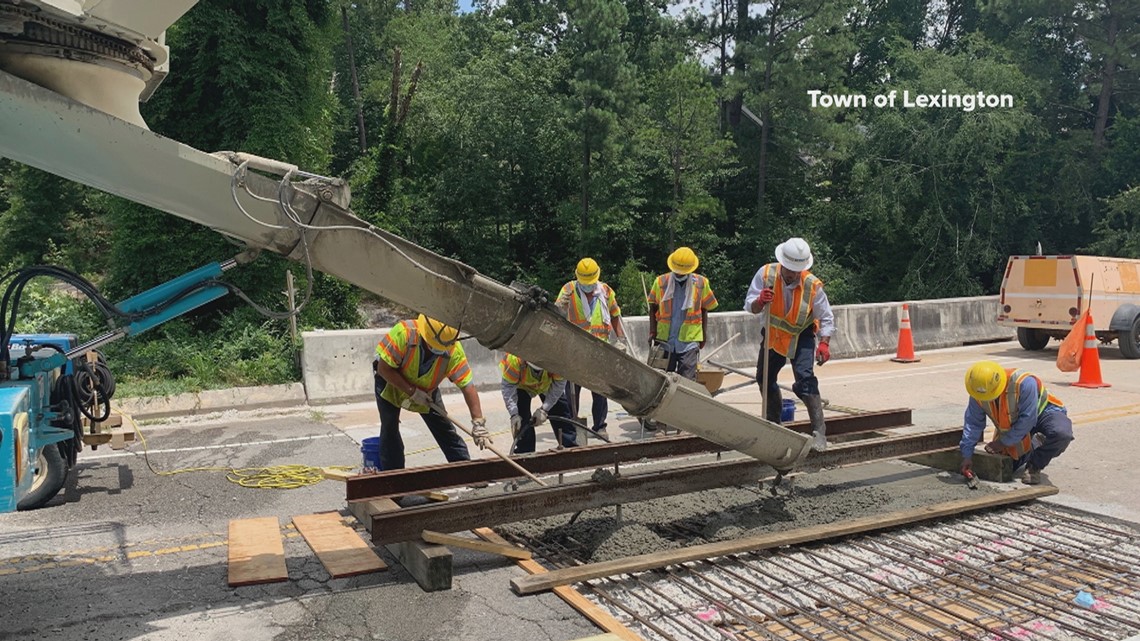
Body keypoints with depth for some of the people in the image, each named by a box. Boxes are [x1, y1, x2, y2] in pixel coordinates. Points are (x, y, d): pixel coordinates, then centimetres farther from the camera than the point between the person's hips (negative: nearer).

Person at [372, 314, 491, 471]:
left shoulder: (454, 350, -30)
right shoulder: (403, 333, -39)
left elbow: (467, 386, -29)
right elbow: (383, 368, -31)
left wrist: (478, 422, -35)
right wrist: (412, 391, -32)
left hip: (426, 389, 2)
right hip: (390, 383, -2)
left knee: (446, 431, 0)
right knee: (389, 430, -3)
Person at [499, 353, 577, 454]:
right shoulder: (514, 360, -43)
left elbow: (558, 386, -30)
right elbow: (508, 389, -35)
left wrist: (544, 409, -35)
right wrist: (514, 414, -45)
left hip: (548, 384, 2)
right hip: (522, 386, -2)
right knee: (521, 419, -13)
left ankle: (572, 448, 21)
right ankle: (524, 452, 0)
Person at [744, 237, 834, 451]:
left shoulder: (813, 285, -22)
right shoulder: (765, 274, -18)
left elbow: (826, 318, -12)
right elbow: (750, 306, -15)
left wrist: (824, 343, -26)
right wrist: (760, 301, -38)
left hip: (801, 336, -4)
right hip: (773, 334, 4)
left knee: (805, 378, -22)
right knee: (764, 378, 15)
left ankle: (819, 432, -19)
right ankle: (773, 423, 37)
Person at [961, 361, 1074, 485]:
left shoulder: (1024, 383, -39)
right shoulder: (978, 392, -22)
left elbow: (1027, 419, -33)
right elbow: (973, 423, -14)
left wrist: (1004, 442, -27)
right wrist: (967, 455, -18)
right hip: (1013, 423, 5)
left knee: (1062, 434, -38)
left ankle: (1034, 466, -13)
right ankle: (1034, 445, 25)